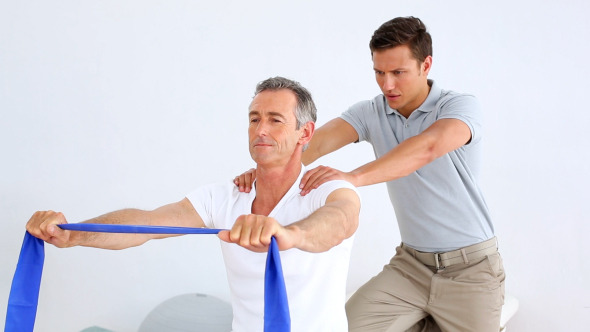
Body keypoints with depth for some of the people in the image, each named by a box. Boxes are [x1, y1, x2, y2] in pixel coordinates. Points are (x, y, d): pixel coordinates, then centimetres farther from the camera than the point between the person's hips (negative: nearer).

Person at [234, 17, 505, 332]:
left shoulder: (461, 106, -15)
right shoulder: (371, 112, -2)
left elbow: (427, 147, -37)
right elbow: (319, 139, -19)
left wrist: (353, 177, -51)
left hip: (470, 267, -3)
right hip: (411, 262, 4)